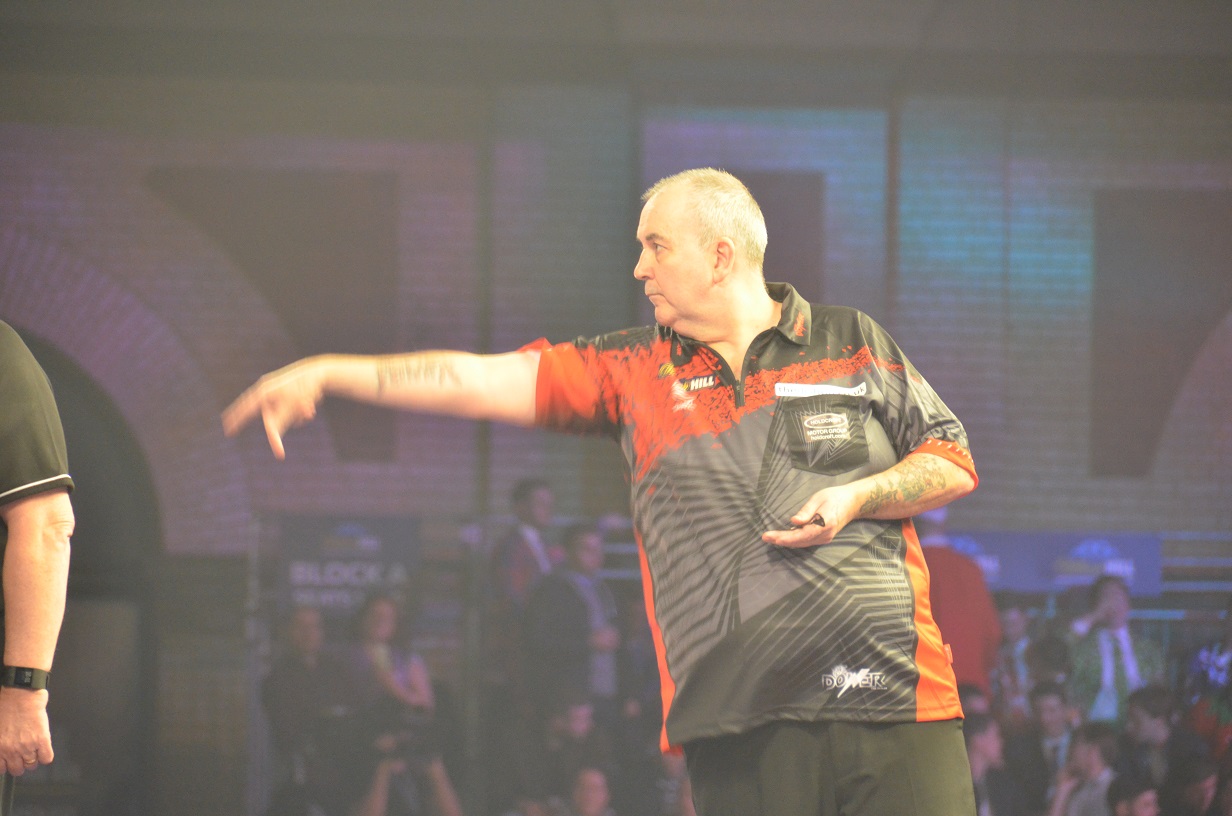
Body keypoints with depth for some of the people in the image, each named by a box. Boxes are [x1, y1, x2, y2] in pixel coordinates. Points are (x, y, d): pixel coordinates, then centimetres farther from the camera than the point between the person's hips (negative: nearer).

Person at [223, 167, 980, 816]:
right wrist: (330, 373, 4)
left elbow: (954, 463, 11)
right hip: (743, 720, 1)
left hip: (893, 698, -1)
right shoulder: (635, 371, 14)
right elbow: (486, 379, 9)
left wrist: (857, 496, -7)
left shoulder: (853, 345, 10)